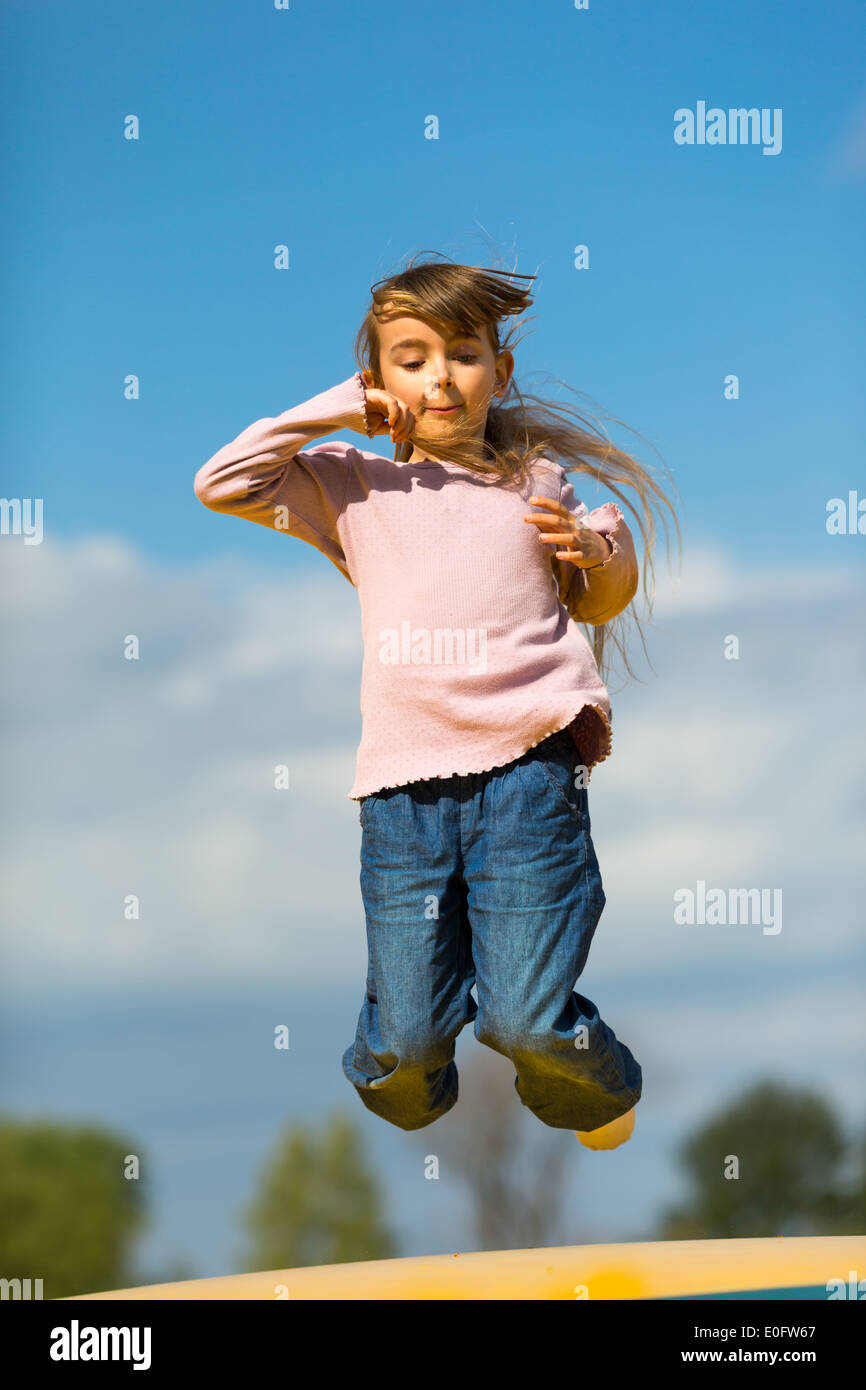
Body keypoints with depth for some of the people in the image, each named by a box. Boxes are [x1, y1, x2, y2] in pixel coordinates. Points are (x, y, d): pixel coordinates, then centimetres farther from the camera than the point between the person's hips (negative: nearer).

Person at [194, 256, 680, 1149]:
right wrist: (331, 412, 3)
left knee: (525, 1022, -9)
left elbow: (600, 605, 24)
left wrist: (600, 553, 2)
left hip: (526, 771, -1)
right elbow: (219, 483, 5)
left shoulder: (538, 482, 14)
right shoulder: (355, 487, 14)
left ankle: (595, 1088, 26)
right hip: (404, 781, 1)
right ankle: (393, 1074, 35)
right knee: (412, 1035, -1)